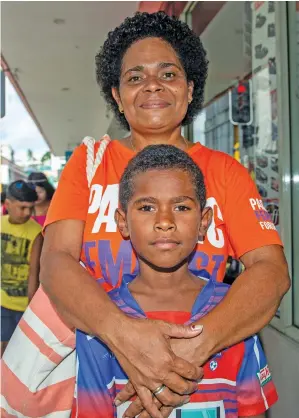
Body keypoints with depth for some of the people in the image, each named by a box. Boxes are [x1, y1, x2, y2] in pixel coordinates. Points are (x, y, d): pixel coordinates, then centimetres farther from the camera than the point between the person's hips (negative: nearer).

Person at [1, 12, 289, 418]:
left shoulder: (224, 170, 1)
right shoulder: (88, 161, 2)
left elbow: (272, 269, -10)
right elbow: (55, 260, -10)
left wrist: (196, 346, -26)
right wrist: (121, 332, -28)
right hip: (95, 358, 0)